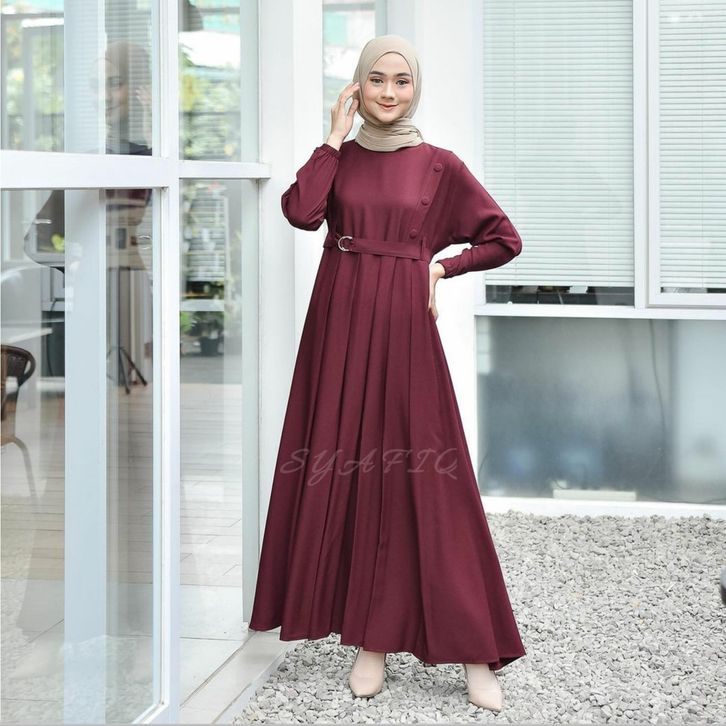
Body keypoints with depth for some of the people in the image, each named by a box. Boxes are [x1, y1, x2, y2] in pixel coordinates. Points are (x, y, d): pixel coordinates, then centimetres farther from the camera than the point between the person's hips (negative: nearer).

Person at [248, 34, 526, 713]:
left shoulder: (438, 165, 4)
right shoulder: (337, 157, 9)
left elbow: (504, 240, 9)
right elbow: (300, 211, -12)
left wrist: (441, 267, 1)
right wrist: (335, 137, -5)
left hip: (402, 329, -2)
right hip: (339, 327, 2)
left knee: (421, 477, -4)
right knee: (345, 474, 2)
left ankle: (474, 651, 3)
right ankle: (371, 641, 12)